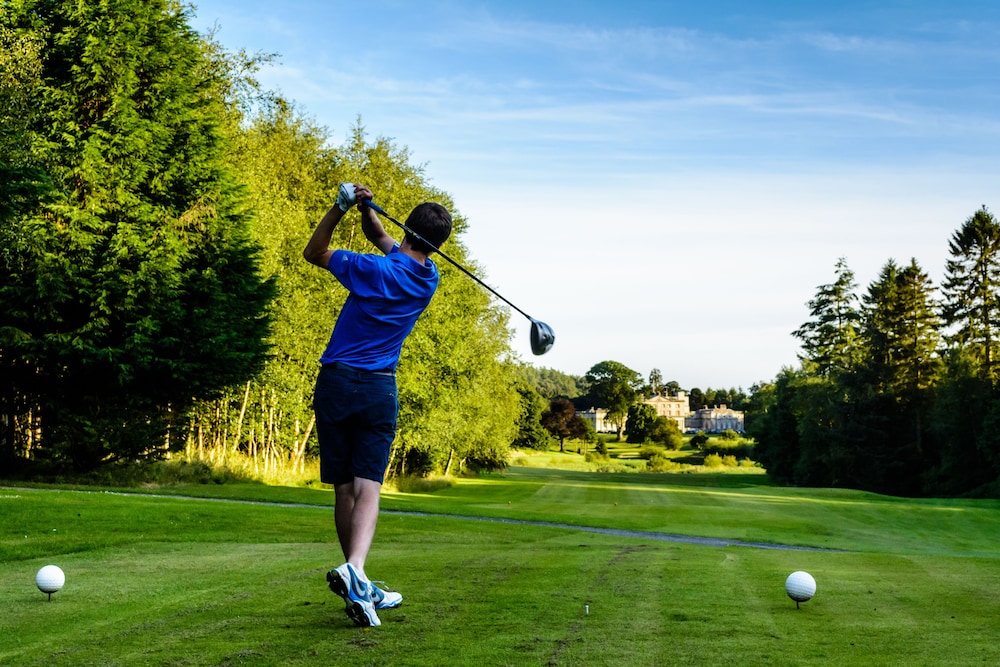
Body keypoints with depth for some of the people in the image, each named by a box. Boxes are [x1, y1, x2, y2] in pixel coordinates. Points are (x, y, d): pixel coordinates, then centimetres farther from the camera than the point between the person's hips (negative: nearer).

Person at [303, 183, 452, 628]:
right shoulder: (429, 278, 3)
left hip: (336, 384, -2)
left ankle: (361, 589, 16)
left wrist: (341, 207, -5)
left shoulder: (374, 270, -12)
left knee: (343, 488, 8)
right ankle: (354, 570, -31)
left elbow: (313, 252, 3)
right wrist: (364, 209, -5)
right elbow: (380, 237, 14)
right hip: (380, 390, 2)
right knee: (368, 487, -6)